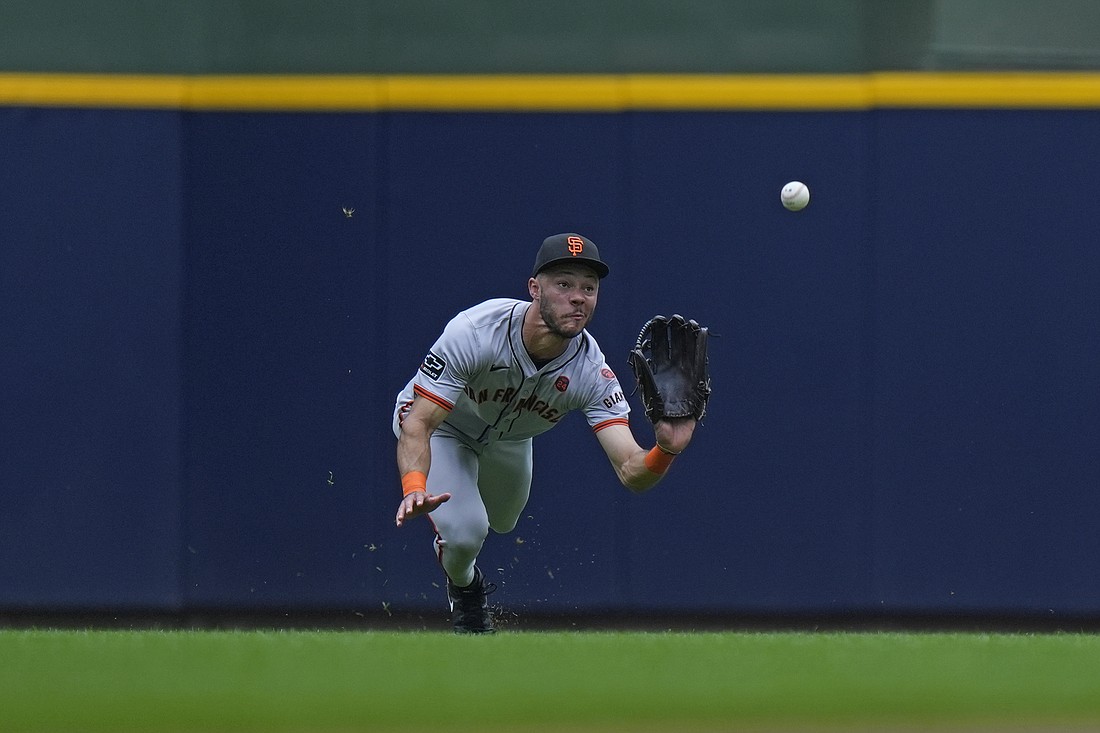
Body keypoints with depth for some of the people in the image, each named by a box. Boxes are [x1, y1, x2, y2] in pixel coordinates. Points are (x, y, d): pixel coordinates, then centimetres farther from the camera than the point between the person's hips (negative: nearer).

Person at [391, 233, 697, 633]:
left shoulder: (591, 371, -32)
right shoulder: (475, 332, -42)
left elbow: (631, 472, -38)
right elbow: (418, 424, -42)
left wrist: (666, 450, -63)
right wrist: (414, 489, -62)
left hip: (508, 437, 4)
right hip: (441, 426, -4)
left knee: (501, 522, 25)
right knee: (467, 530, -22)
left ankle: (451, 537, 64)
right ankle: (462, 585, 16)